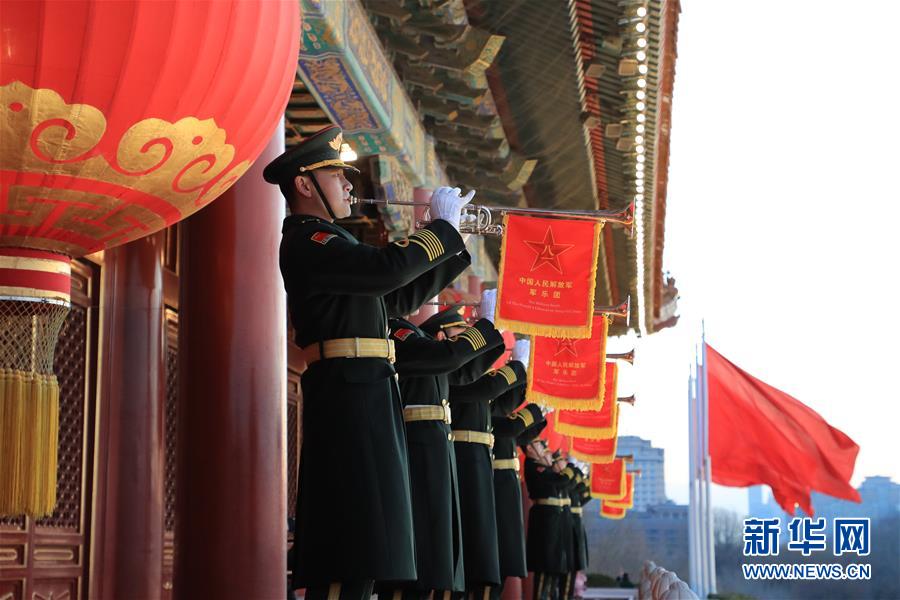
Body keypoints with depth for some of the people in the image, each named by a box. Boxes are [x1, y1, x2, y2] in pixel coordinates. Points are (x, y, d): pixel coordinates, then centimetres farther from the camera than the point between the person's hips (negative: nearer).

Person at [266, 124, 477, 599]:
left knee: (358, 542, 10)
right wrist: (443, 227, -8)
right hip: (347, 393, -10)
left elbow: (398, 298, 26)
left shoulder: (329, 242, 25)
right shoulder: (307, 240, -8)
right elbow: (388, 269, -22)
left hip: (363, 394, 10)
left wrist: (455, 247, 20)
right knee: (355, 541, -15)